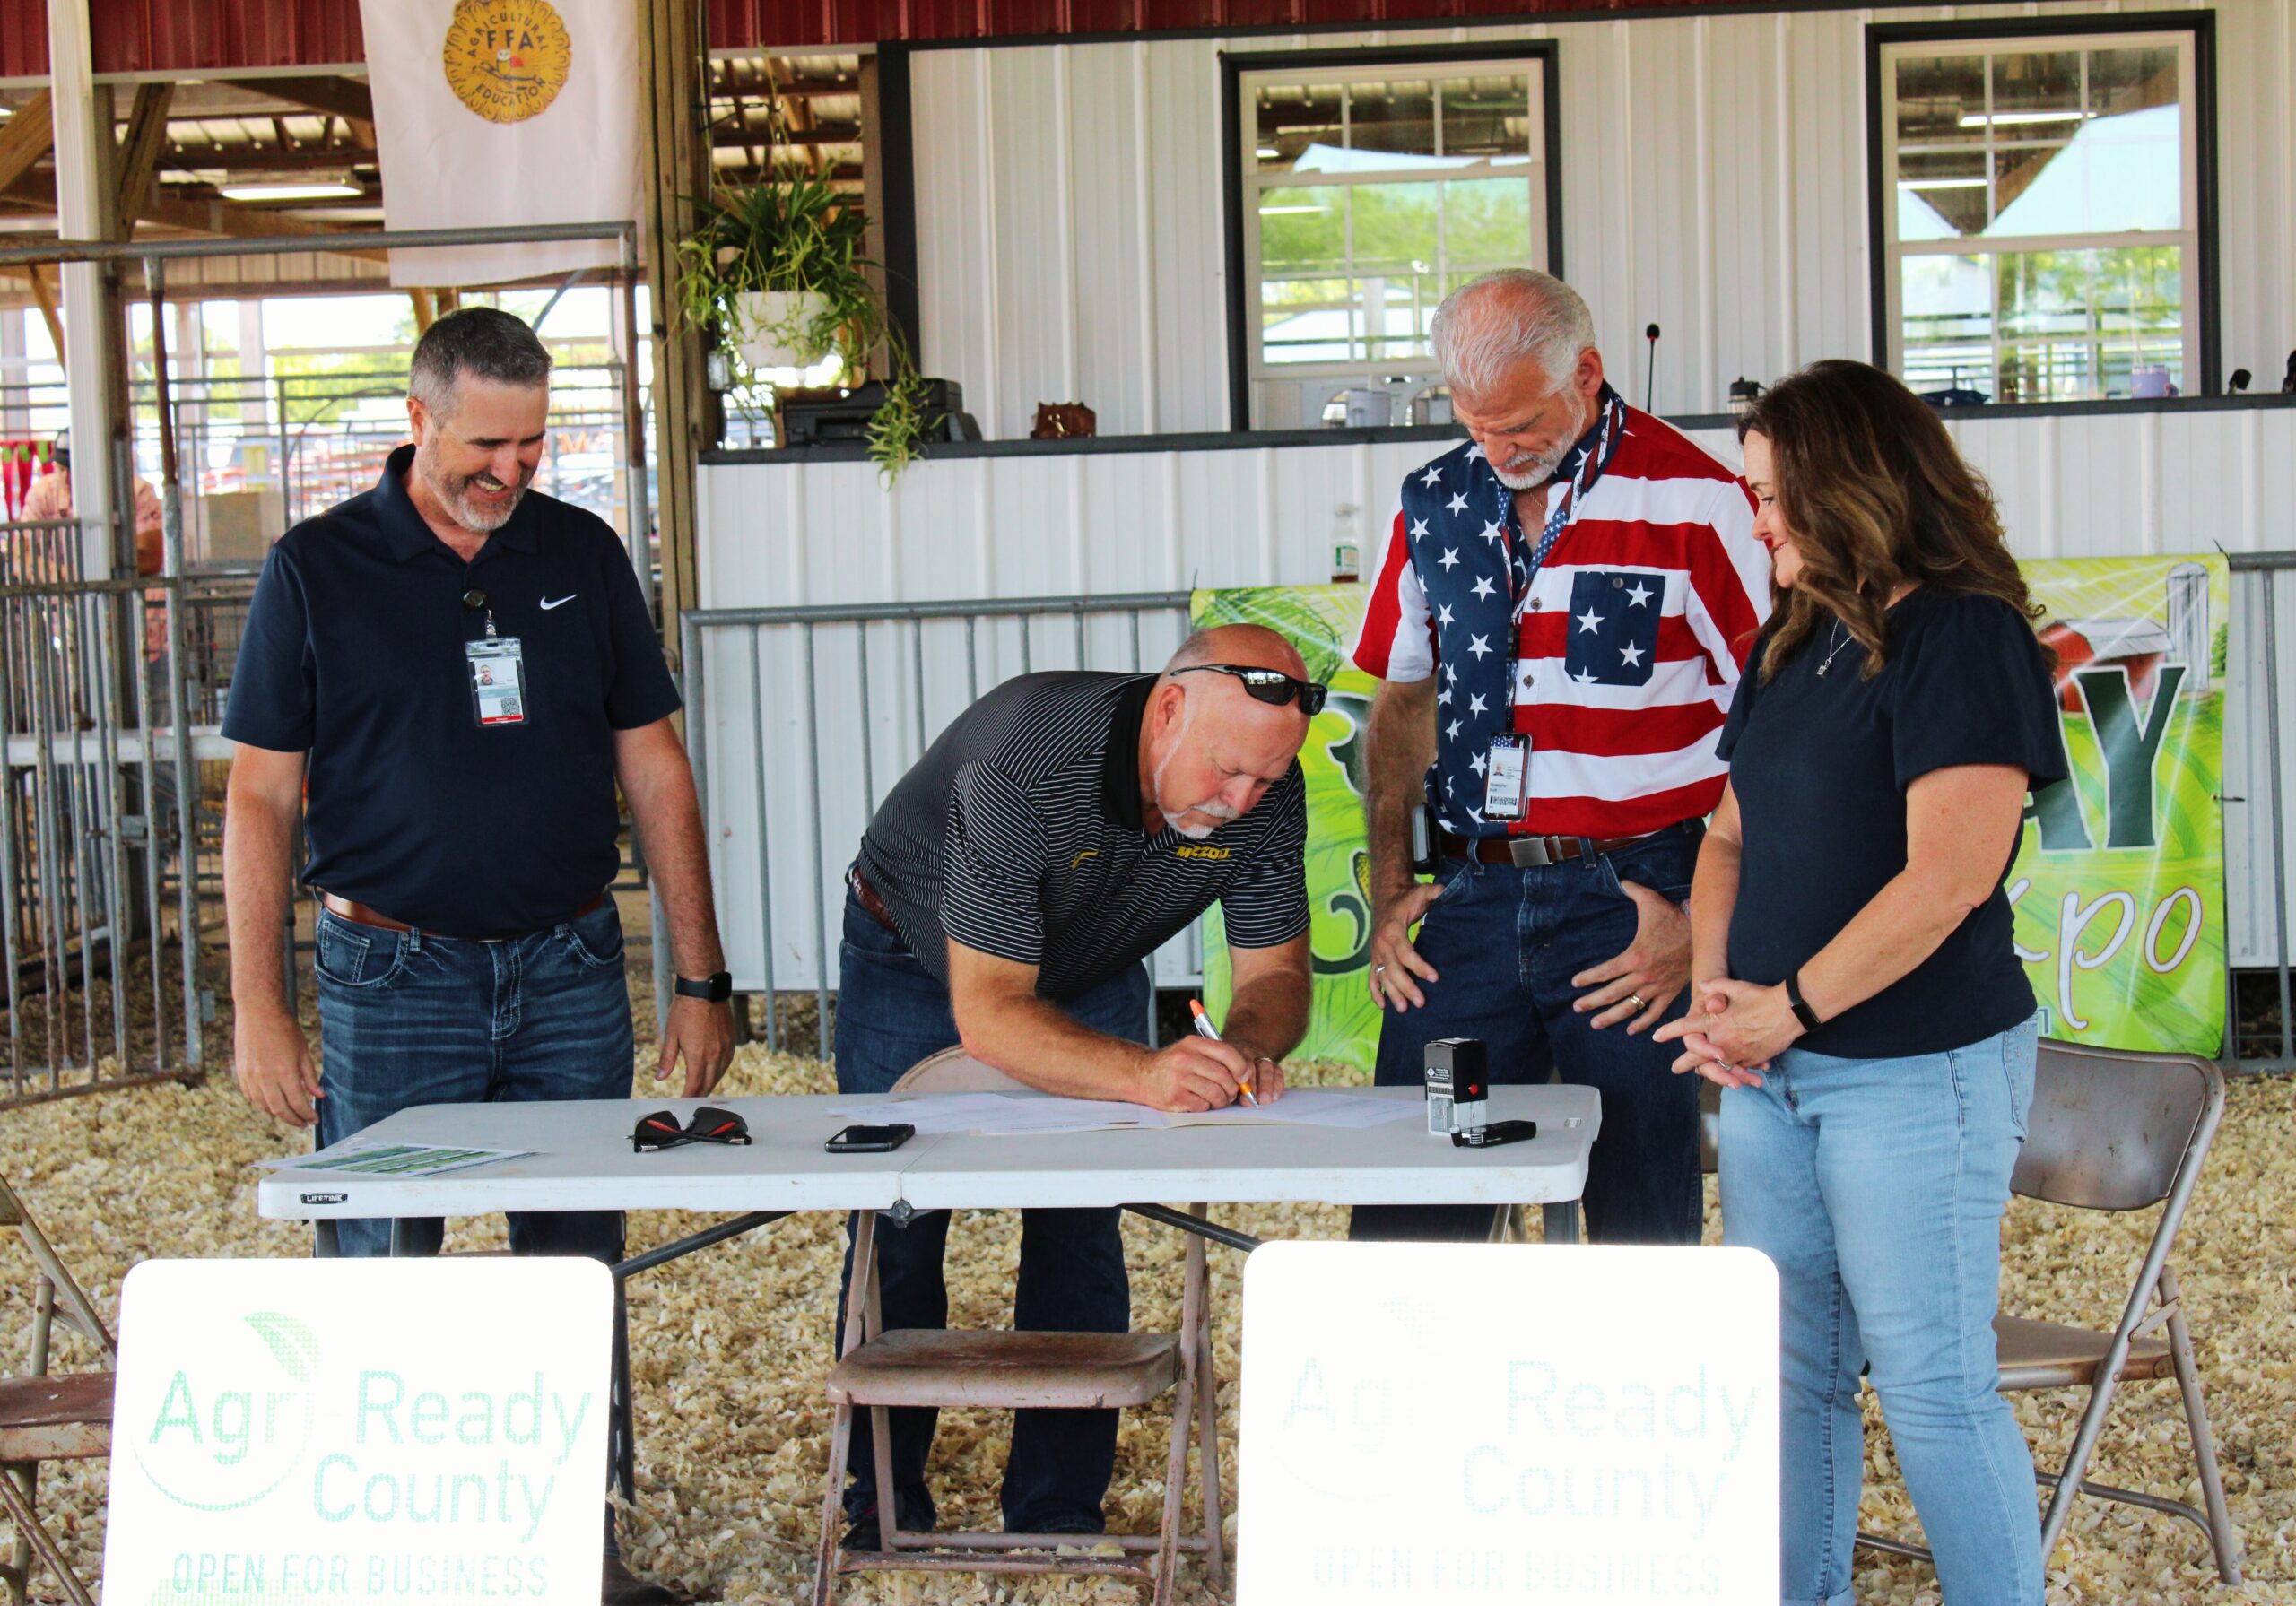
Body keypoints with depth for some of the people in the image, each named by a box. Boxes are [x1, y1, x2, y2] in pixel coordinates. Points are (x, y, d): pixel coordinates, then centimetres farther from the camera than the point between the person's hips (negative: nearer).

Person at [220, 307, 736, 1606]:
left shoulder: (583, 555, 7)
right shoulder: (317, 569, -1)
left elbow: (653, 767, 10)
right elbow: (262, 796, -1)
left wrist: (701, 976, 6)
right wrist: (258, 1009, -7)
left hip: (571, 971, 3)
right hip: (396, 979, -2)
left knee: (578, 1279, 8)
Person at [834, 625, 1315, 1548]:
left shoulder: (1268, 792, -25)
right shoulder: (1023, 763, -42)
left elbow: (1276, 968, -14)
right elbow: (987, 1014, -42)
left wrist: (1247, 1043, -38)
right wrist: (1143, 1074, -55)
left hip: (1090, 977, 4)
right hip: (915, 966, -3)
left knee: (1081, 1236, -6)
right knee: (897, 1230, -1)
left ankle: (1060, 1514, 4)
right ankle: (886, 1499, 15)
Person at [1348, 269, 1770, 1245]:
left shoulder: (1693, 501, -6)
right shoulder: (1437, 501, 10)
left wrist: (1702, 917, -11)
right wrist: (1390, 891, 9)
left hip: (1632, 898, -4)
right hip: (1473, 896, 4)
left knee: (1641, 1235, 3)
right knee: (1403, 1227, 4)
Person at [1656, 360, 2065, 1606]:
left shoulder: (1962, 638, -13)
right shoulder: (1796, 640, 12)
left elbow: (1947, 878, -21)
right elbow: (1734, 835, 17)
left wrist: (1787, 1009, -17)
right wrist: (1714, 992, 0)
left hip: (1915, 1069, -8)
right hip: (1768, 1074, 8)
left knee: (1932, 1386, -2)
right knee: (1788, 1374, 12)